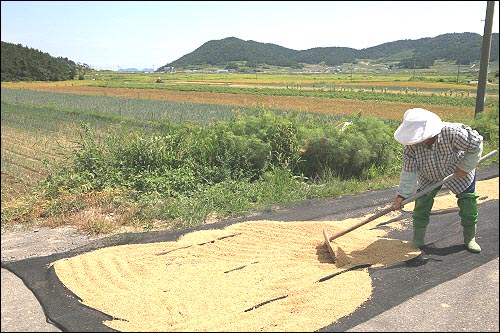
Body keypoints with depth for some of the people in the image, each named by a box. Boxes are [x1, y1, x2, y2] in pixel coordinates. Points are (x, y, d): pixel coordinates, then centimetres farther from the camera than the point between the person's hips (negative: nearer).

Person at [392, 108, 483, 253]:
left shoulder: (452, 133, -39)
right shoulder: (411, 145, -31)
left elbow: (476, 144, -22)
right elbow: (409, 171, -25)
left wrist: (465, 167, -19)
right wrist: (402, 195, -31)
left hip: (458, 174, -1)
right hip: (429, 177, 1)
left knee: (468, 203, 0)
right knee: (422, 203, -9)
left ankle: (470, 239, 21)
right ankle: (418, 240, 6)